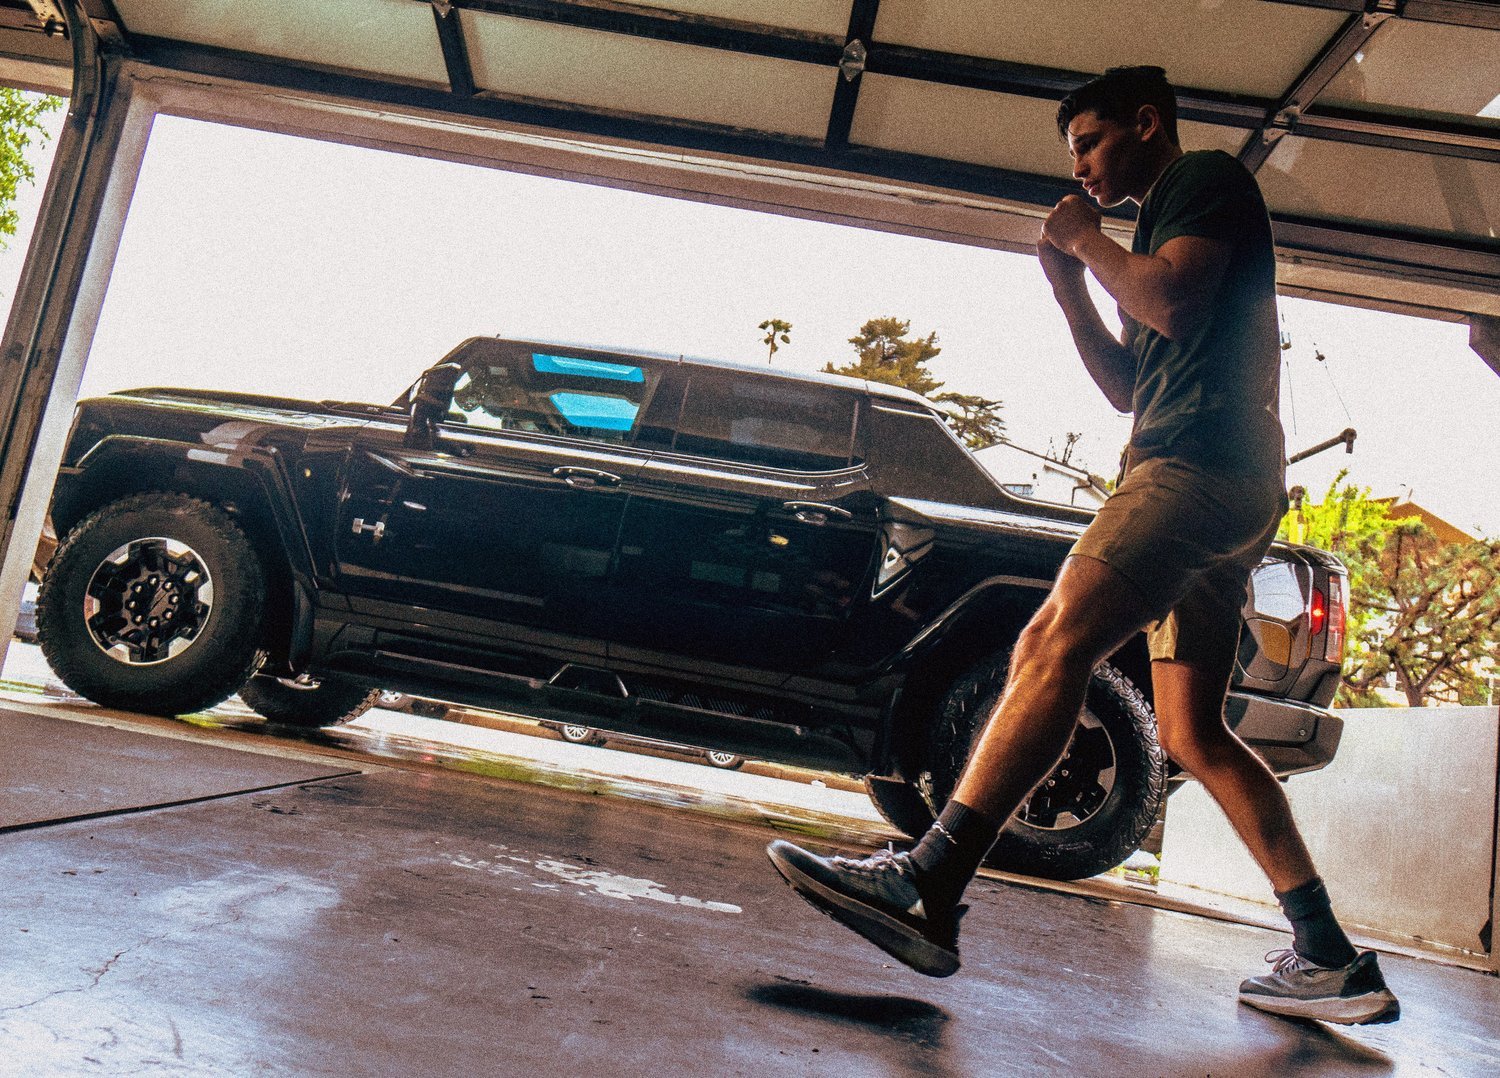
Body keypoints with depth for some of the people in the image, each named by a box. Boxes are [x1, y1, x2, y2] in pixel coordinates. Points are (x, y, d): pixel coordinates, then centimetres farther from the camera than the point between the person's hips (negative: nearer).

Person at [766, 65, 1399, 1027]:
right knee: (1192, 733, 7)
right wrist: (1070, 287, 18)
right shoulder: (1160, 230, 33)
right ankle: (1333, 959, 11)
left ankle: (925, 889, -35)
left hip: (1203, 461, -10)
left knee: (1053, 646, -26)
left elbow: (1175, 305, -14)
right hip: (1222, 489, 10)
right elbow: (1127, 386, 28)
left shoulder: (1207, 177, 6)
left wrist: (1088, 240, 2)